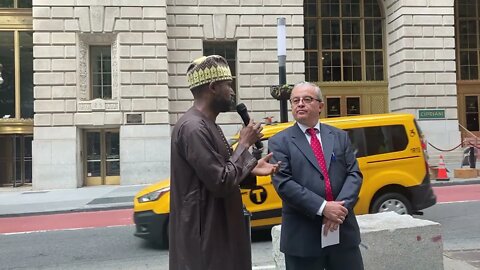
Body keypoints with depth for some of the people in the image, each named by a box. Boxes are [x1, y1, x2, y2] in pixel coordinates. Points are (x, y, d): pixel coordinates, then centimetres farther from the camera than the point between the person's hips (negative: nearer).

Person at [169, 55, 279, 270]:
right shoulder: (193, 127, -21)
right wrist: (244, 144, -13)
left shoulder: (207, 125, 11)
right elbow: (221, 183, -24)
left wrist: (251, 171, 3)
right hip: (204, 239, -10)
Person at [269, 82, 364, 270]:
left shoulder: (340, 136, 10)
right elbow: (283, 184, -12)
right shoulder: (279, 142, -2)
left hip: (343, 230, 3)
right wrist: (322, 208, -19)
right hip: (302, 236, -3)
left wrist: (342, 207, -13)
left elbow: (354, 174, 4)